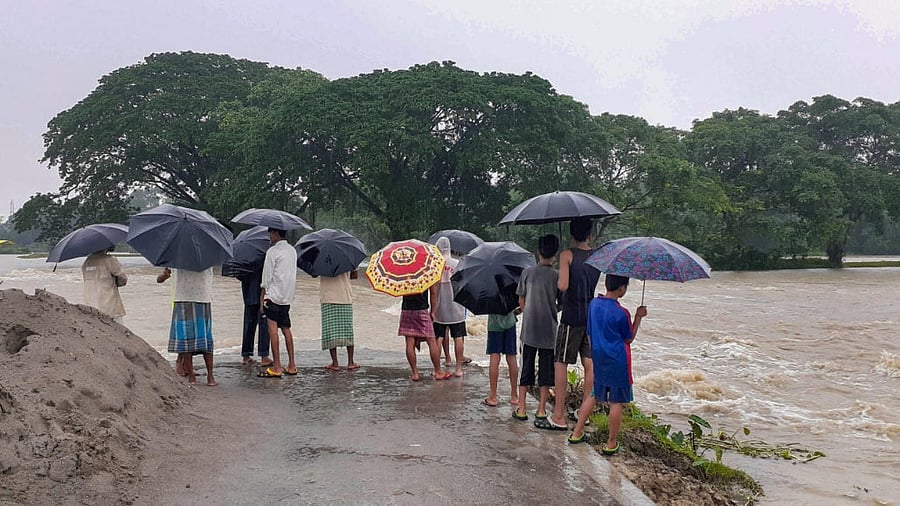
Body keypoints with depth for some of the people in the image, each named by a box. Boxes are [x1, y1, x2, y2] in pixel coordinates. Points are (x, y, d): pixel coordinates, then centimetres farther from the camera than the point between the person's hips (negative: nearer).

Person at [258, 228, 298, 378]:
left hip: (274, 295, -7)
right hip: (287, 297, 8)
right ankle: (291, 366, 13)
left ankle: (276, 368, -7)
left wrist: (262, 298, -2)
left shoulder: (272, 251, -9)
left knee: (273, 329, -6)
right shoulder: (292, 250, 13)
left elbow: (267, 277, -8)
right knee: (286, 329, 12)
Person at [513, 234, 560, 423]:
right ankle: (541, 409, 13)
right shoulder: (557, 276, -7)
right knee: (546, 369, 9)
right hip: (549, 331, -1)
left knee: (526, 368, 9)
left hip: (529, 330, 1)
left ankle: (521, 408, 11)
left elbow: (521, 302, 3)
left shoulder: (527, 272, -4)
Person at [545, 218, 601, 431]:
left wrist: (560, 279, 0)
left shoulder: (567, 255, -10)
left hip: (572, 317, -5)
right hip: (592, 316, 5)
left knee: (560, 364, 1)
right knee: (589, 364, 12)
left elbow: (563, 286, -20)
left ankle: (559, 417, 2)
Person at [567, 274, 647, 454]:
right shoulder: (621, 313, -17)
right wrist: (638, 317, 1)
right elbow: (629, 339, -3)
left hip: (598, 358, 6)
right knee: (617, 401, 5)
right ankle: (611, 444, 13)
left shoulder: (594, 304, 0)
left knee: (594, 394, 20)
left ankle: (577, 433, 21)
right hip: (617, 361, -6)